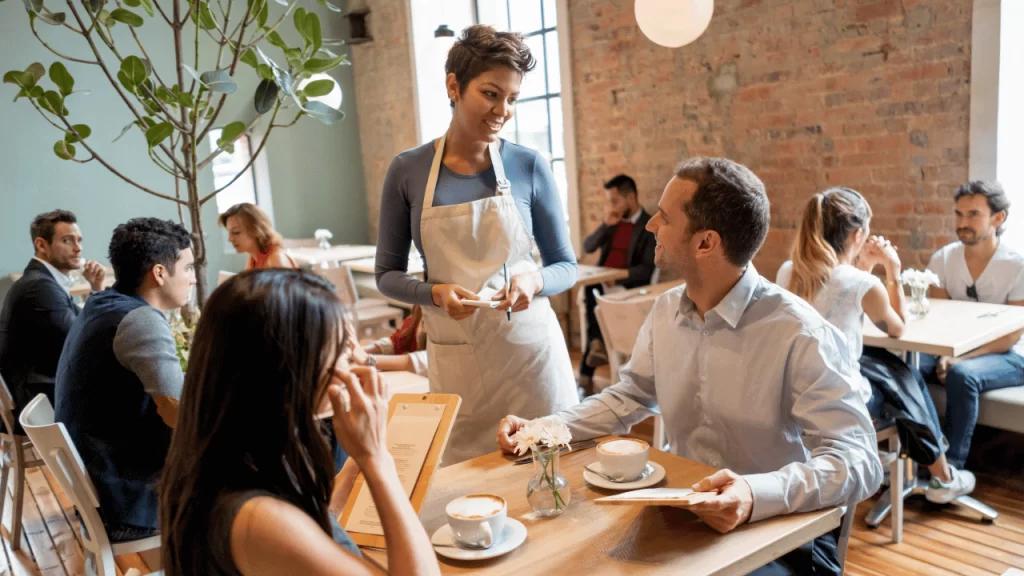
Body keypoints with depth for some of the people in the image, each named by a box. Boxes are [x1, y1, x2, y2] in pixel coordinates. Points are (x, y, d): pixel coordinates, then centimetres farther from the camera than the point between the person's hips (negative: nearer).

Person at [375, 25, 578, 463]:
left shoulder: (530, 167, -3)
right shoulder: (407, 171, -3)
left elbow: (566, 266, 4)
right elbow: (387, 275, 3)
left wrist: (534, 281, -17)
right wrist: (435, 293, -15)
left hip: (530, 346, 0)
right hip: (456, 356, 0)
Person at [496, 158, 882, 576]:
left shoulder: (799, 335, -21)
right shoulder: (666, 310, 0)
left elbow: (857, 460, -24)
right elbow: (628, 397, 13)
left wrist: (757, 495, -42)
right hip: (680, 513, 6)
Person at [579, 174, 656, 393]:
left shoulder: (650, 226, -6)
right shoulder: (614, 221, 14)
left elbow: (646, 270, -13)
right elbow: (587, 248, 7)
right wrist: (606, 224, -7)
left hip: (628, 286, -5)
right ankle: (598, 344, -20)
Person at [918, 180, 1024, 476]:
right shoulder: (943, 259, -2)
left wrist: (961, 359, -26)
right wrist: (944, 355, -19)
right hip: (955, 350, 4)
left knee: (962, 375, -36)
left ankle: (951, 467, -24)